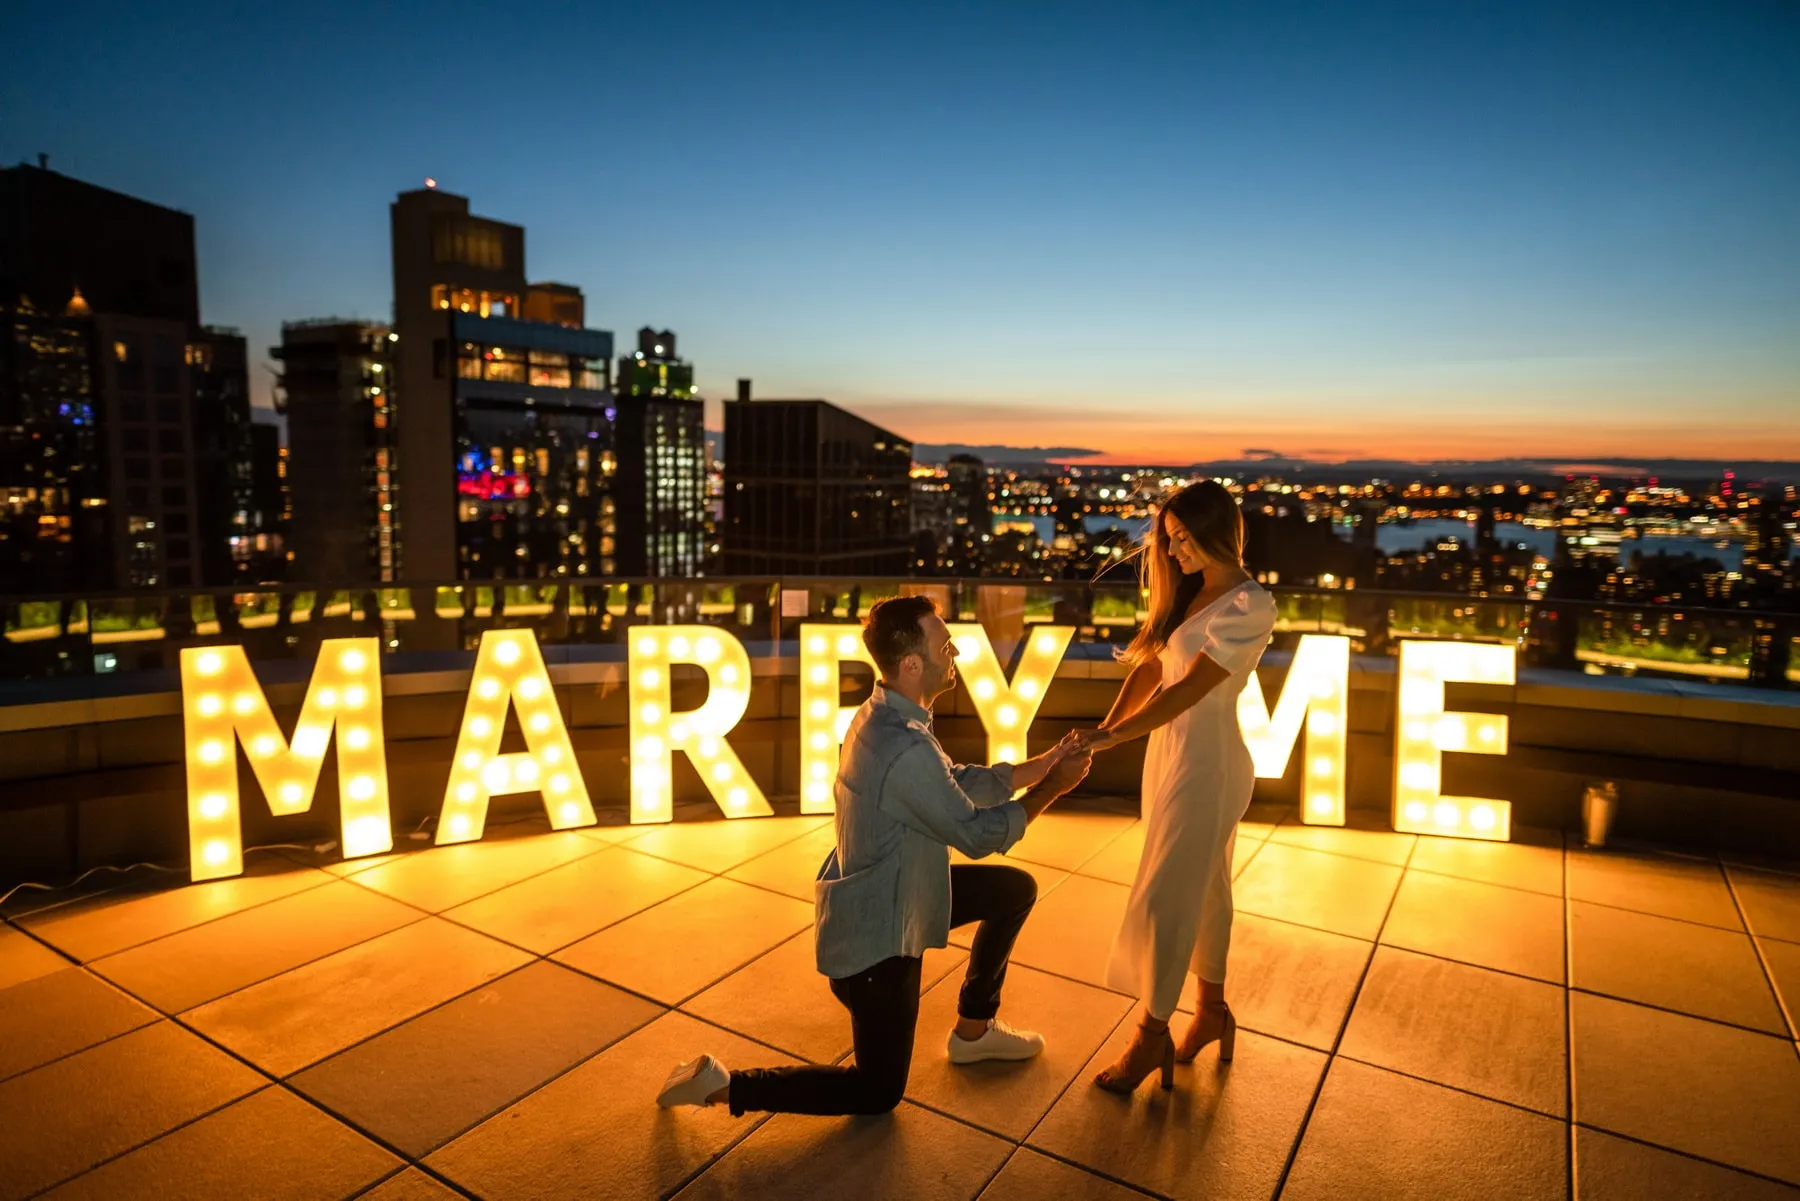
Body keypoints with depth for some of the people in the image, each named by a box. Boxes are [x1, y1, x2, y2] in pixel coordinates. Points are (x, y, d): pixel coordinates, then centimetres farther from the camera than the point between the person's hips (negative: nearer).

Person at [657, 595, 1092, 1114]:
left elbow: (959, 782, 8)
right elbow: (976, 835, -21)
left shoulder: (883, 716, -3)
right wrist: (1049, 789, -9)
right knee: (878, 1092, 9)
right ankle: (722, 1086, 10)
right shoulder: (906, 749, -33)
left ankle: (973, 1030, 30)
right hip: (876, 935, -9)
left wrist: (1043, 763, 2)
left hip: (881, 896, 9)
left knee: (1015, 888, 16)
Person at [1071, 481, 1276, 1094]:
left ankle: (1152, 1033, 18)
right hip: (1167, 750, 8)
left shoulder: (1249, 605, -18)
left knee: (1164, 897, 1)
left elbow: (1191, 688, -22)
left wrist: (1113, 736, -23)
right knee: (1201, 886, 19)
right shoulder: (1189, 592, 7)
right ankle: (1212, 1009, 36)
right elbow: (1149, 668, 3)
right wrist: (1104, 730, -9)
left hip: (1207, 763, -8)